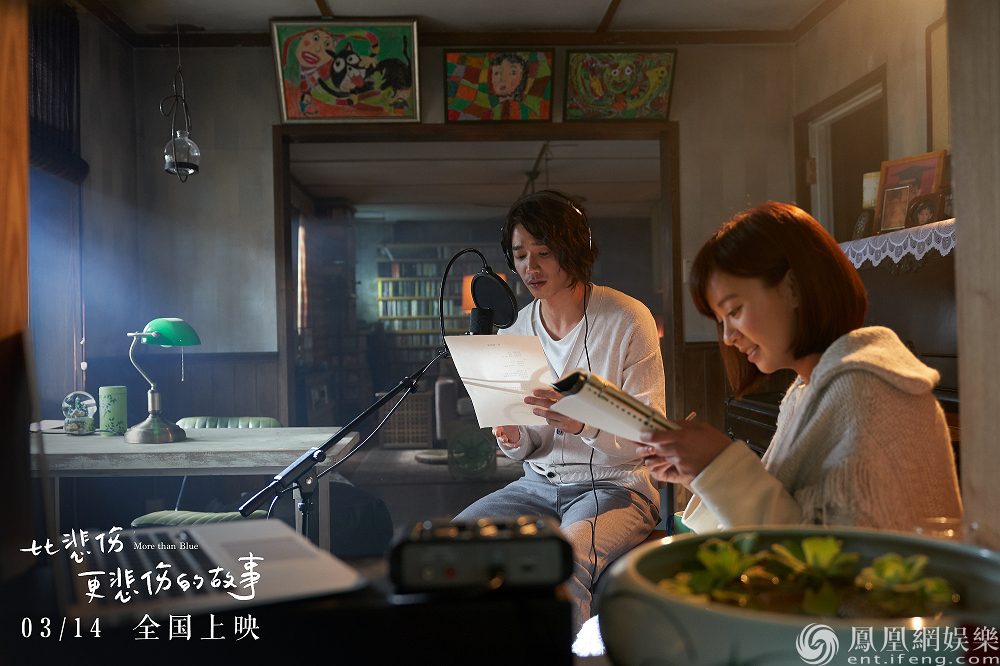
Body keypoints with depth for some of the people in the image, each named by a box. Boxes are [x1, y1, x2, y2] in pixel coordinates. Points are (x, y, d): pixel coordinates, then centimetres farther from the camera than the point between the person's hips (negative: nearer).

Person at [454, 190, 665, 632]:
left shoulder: (628, 320, -10)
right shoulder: (514, 332, 6)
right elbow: (529, 445, 12)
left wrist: (582, 425, -31)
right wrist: (514, 440, -13)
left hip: (616, 485, -5)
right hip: (539, 485, 6)